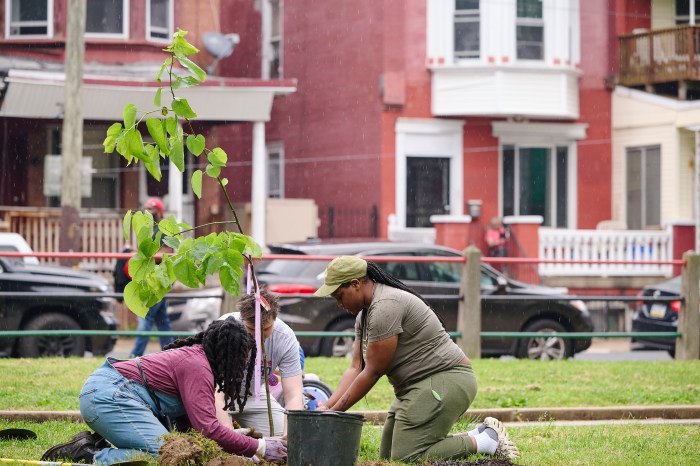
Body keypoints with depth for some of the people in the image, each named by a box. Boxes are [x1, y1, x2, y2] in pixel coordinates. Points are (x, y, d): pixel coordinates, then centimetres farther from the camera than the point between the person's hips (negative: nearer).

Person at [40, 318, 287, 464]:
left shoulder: (193, 356, 19)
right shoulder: (197, 367, -13)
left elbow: (187, 423, 16)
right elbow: (207, 427, -20)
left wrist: (236, 436, 10)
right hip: (108, 395, -10)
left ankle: (96, 445, 0)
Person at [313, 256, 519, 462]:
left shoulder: (385, 306, -20)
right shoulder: (364, 313, 13)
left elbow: (373, 372, -18)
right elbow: (356, 368, 9)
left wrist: (335, 412, -12)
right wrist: (328, 407, -4)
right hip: (419, 386, 11)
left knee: (405, 458, -17)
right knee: (387, 456, 10)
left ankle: (487, 441, -6)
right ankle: (478, 435, 13)